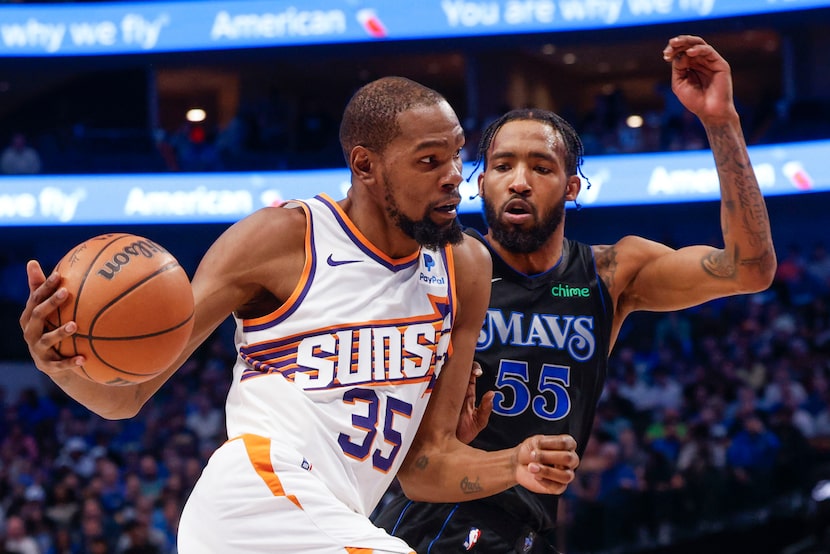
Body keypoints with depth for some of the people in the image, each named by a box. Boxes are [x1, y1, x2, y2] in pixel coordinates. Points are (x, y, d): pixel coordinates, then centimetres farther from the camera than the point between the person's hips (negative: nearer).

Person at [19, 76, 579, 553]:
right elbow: (128, 394, -2)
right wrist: (63, 363, -24)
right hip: (264, 502, -7)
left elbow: (423, 463, 15)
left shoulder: (465, 270, 12)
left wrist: (514, 467, -5)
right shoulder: (285, 238, -4)